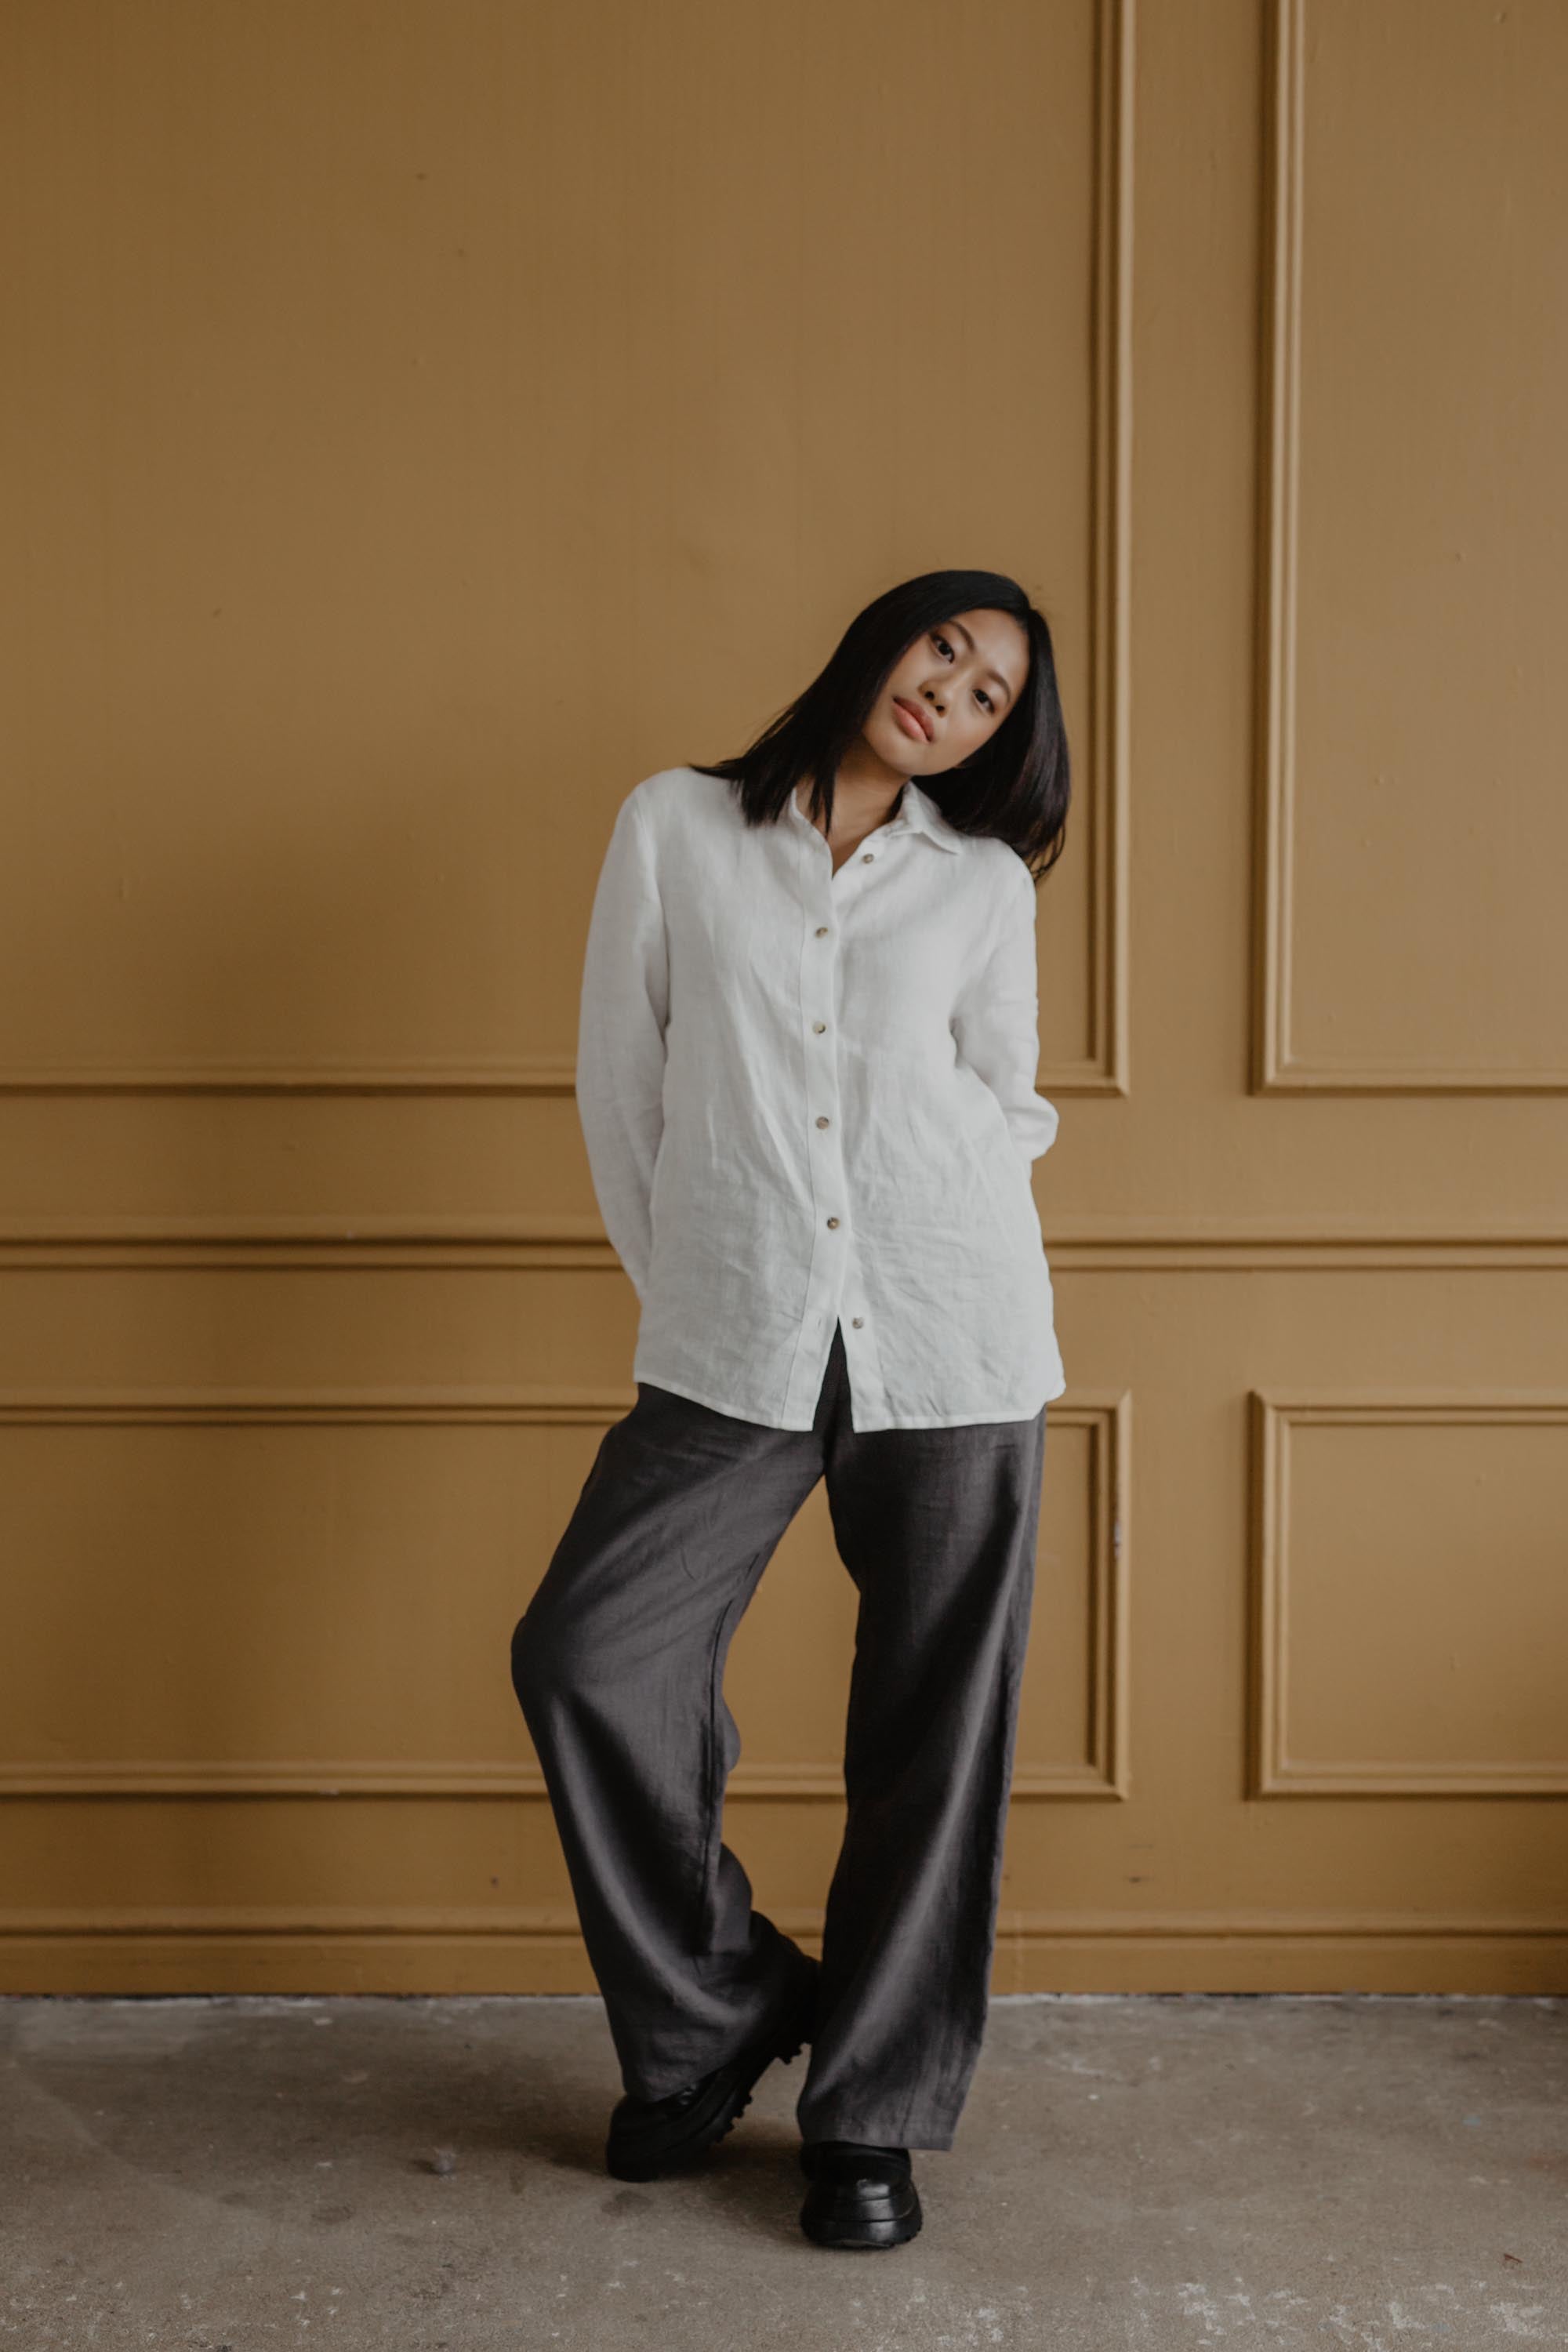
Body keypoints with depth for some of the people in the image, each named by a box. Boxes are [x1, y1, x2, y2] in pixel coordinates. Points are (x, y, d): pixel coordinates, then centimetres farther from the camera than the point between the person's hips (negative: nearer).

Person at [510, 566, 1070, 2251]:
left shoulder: (985, 885, 8)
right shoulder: (674, 828, 7)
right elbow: (621, 1088, 8)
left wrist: (932, 1260, 10)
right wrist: (686, 1289, 8)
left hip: (953, 1342, 1)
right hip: (732, 1348, 0)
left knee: (931, 1727, 3)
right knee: (585, 1656, -10)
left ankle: (871, 2115, 19)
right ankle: (707, 2027, 13)